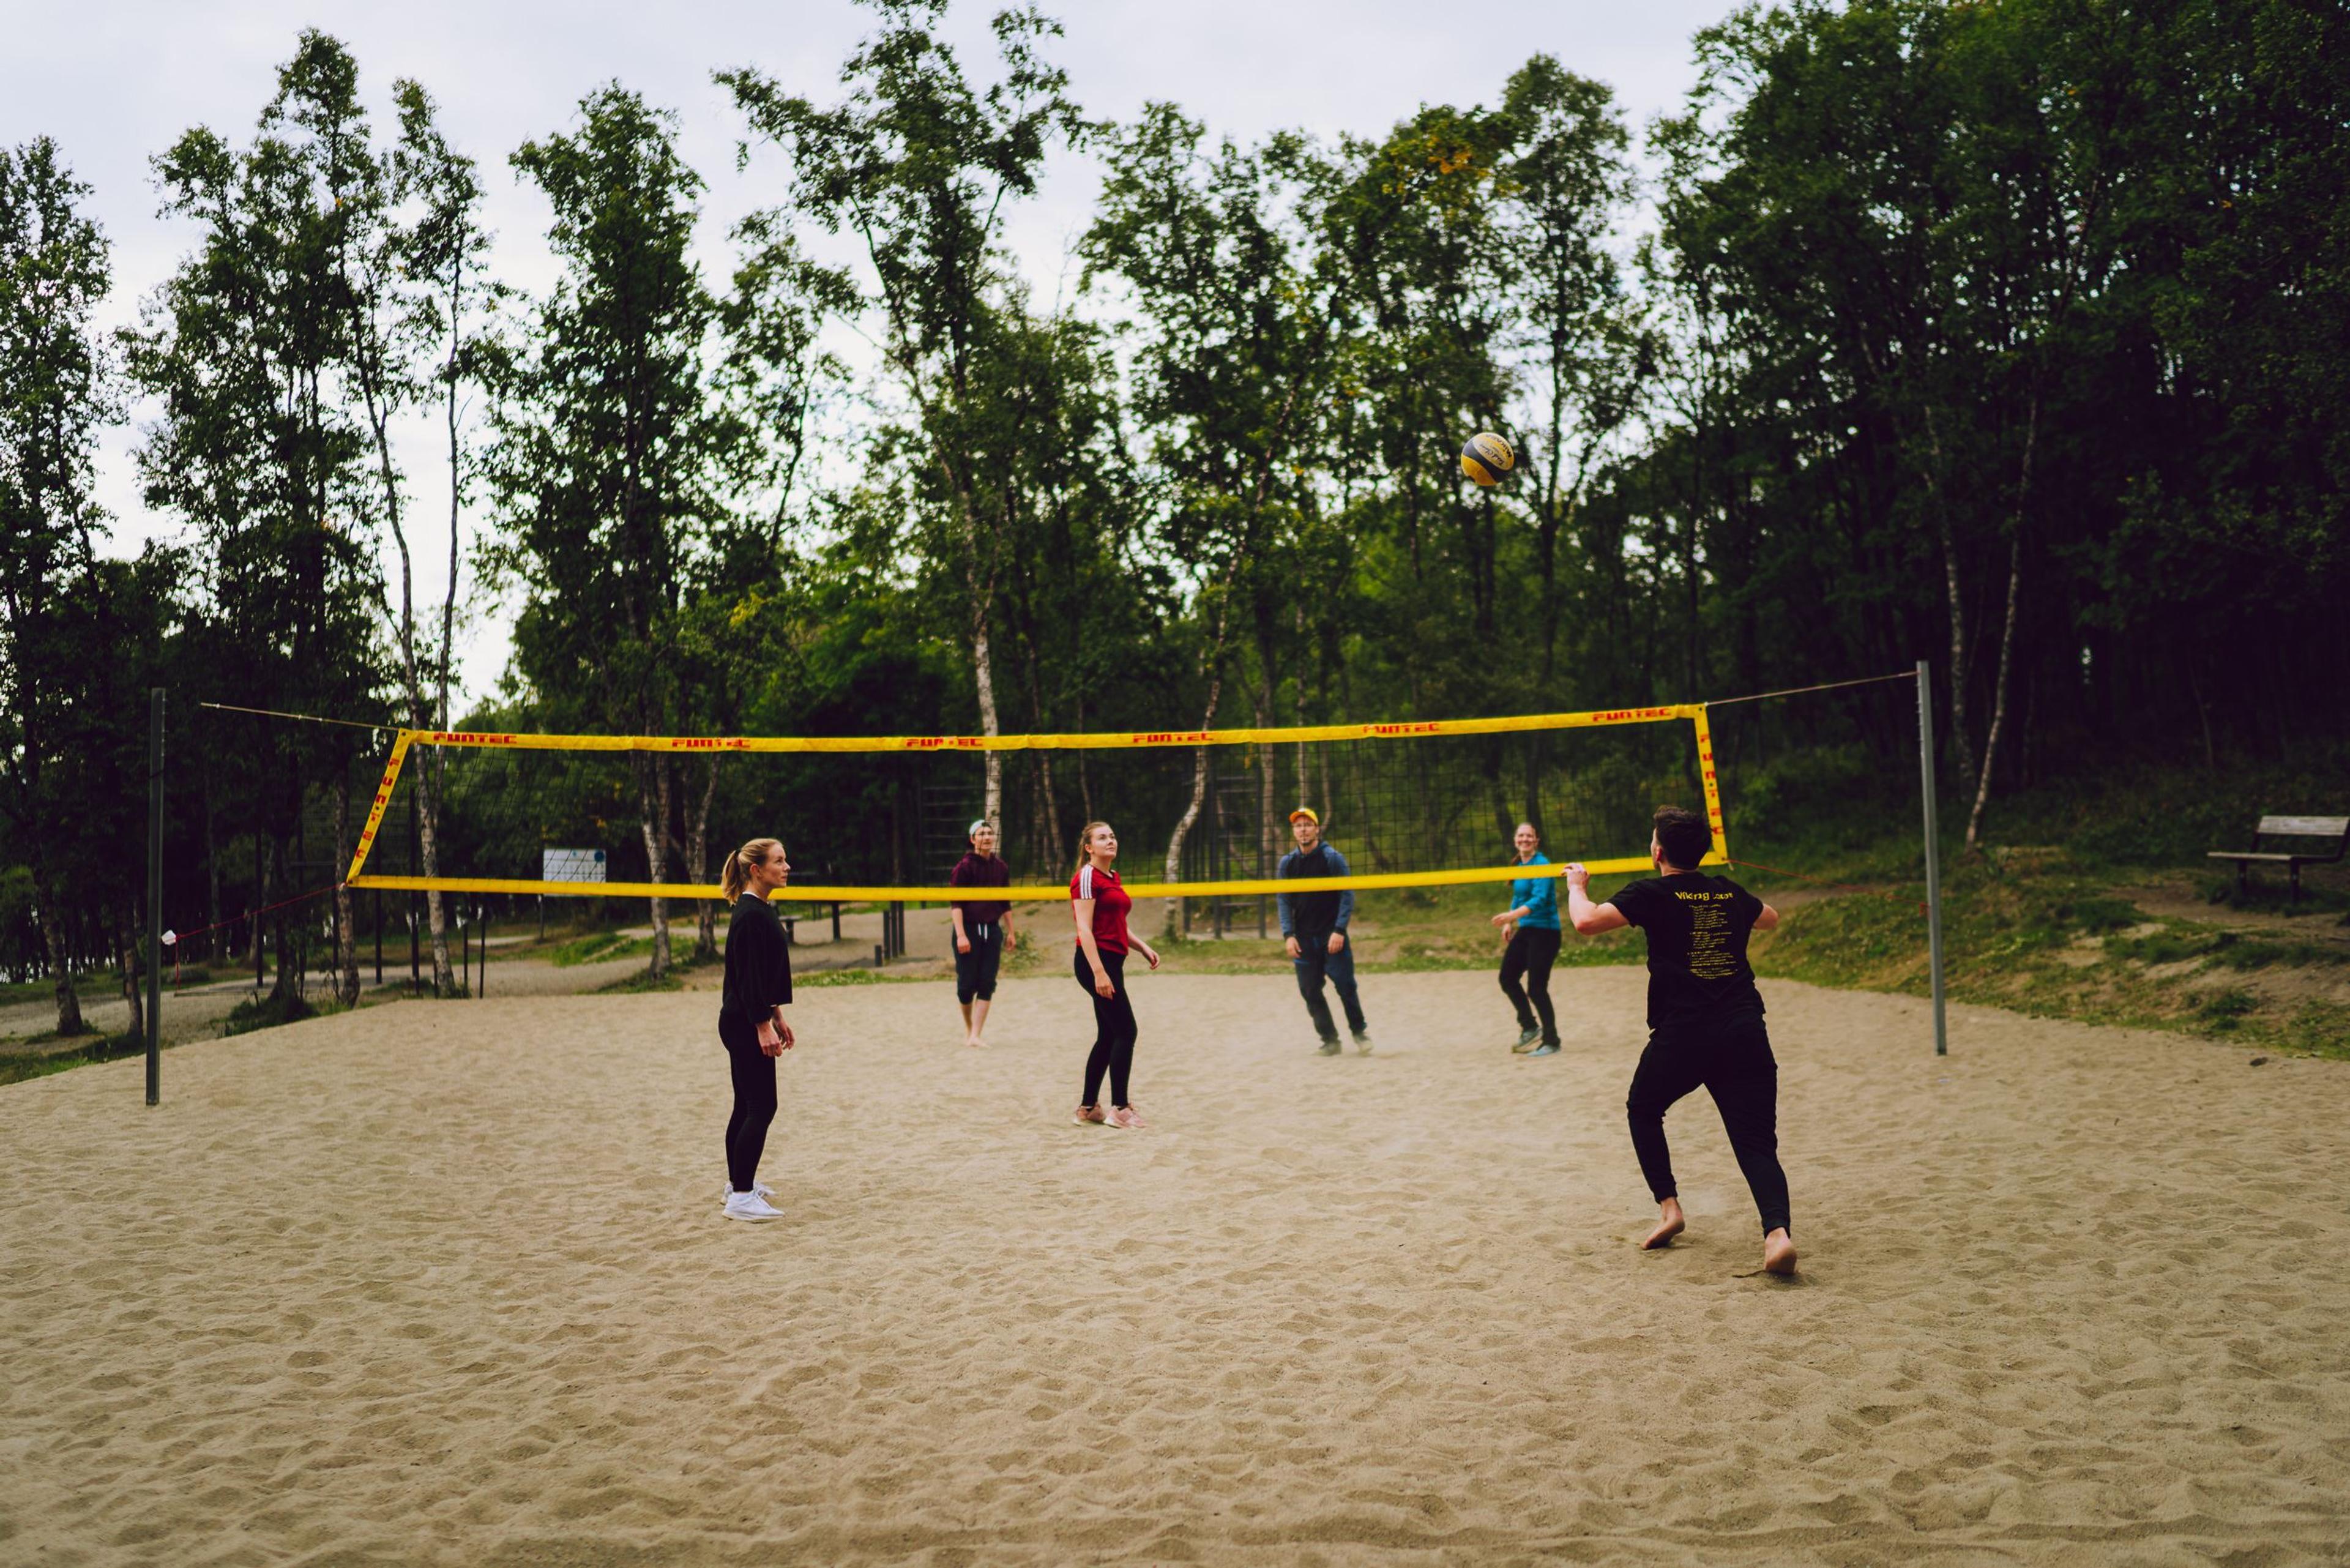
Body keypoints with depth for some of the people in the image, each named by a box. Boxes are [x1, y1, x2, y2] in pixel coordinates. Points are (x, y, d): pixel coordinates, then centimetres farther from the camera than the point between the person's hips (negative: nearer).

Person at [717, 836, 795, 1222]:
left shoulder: (761, 911, 13)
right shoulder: (750, 915, -18)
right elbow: (748, 976, -21)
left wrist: (777, 1016, 22)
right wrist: (764, 1026, -21)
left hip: (744, 1022, 10)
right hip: (744, 1025, -10)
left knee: (747, 1106, 17)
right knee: (761, 1107, -9)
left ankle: (739, 1183, 27)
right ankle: (741, 1198, -6)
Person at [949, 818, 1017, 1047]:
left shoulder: (1001, 867, 9)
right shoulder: (964, 867, -7)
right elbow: (955, 903, -11)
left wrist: (1010, 932, 15)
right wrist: (961, 935, -18)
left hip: (992, 930, 5)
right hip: (968, 929, -4)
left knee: (987, 985, -2)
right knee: (967, 984, -2)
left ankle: (975, 1036, 0)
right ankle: (968, 1027, 23)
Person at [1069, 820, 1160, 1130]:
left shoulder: (1113, 877, 17)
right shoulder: (1087, 877, -11)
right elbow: (1084, 929, -18)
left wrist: (1144, 947, 15)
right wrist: (1099, 972, -23)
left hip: (1112, 962, 9)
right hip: (1096, 962, -9)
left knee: (1108, 1036, 11)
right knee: (1126, 1031, -10)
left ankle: (1088, 1107, 18)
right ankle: (1119, 1109, -4)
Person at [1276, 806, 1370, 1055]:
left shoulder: (1333, 858, -2)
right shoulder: (1287, 864, 8)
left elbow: (1347, 896, -4)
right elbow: (1283, 901, 8)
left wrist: (1339, 931, -13)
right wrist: (1288, 935, -4)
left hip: (1332, 935, -3)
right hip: (1303, 939, 3)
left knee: (1345, 986, -6)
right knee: (1310, 991, 1)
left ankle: (1359, 1031, 16)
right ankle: (1330, 1040, 10)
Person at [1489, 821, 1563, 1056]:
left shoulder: (1541, 865, -16)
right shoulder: (1520, 866, 10)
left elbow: (1539, 899, -28)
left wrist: (1513, 915, -41)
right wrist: (1509, 924, 16)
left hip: (1544, 931, -9)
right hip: (1525, 931, 9)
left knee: (1536, 988, -7)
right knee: (1507, 977, 10)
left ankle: (1551, 1042, 6)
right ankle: (1529, 1028, 24)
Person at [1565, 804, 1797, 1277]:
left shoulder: (1653, 894, -2)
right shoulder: (1730, 893, 15)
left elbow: (1586, 921, -12)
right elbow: (1770, 919, 37)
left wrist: (1577, 887, 8)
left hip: (1682, 1033, -3)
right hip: (1745, 1031, 3)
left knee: (1643, 1110, 24)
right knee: (1757, 1143, 1)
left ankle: (1668, 1206, 16)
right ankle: (1777, 1231, -22)